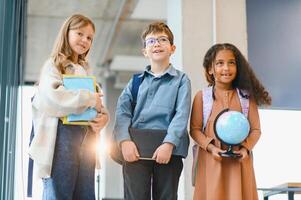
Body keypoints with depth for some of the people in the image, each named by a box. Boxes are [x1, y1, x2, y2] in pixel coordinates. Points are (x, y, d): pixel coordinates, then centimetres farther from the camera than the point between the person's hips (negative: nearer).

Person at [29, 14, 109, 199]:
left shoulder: (86, 70, 24)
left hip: (87, 136, 7)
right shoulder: (54, 64, 3)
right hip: (63, 134, -6)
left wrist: (103, 116, -6)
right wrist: (90, 98, -12)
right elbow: (51, 96, -16)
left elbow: (98, 102, 17)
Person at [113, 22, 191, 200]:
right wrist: (125, 140, -13)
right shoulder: (136, 80, 17)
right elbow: (123, 111, 5)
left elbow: (182, 114, -4)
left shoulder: (181, 80, 9)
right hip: (136, 149, 1)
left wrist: (169, 144, -18)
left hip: (168, 150, -1)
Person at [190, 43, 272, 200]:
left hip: (239, 160, 1)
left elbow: (255, 129, 6)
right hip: (211, 160, -1)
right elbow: (195, 129, 1)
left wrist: (246, 148, -11)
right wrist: (210, 147, -14)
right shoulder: (201, 97, 2)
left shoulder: (247, 96, 4)